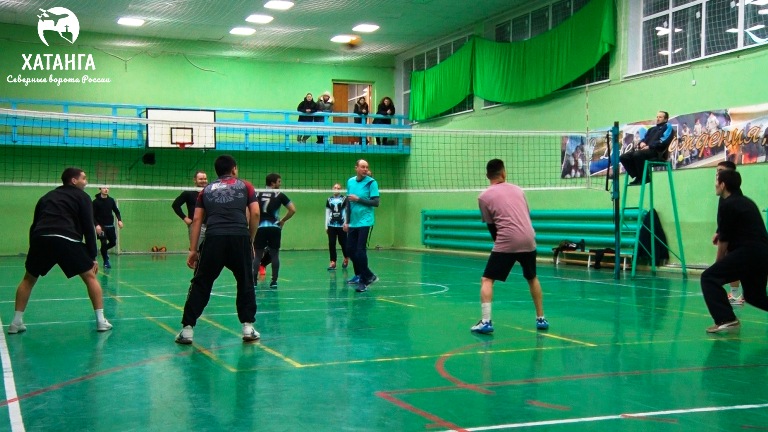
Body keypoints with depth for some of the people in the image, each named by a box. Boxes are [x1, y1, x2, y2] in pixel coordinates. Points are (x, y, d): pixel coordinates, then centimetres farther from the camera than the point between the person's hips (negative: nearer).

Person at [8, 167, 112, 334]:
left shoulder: (47, 197, 31)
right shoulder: (82, 197, 15)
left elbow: (34, 226, 29)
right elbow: (88, 228, 7)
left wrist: (35, 252, 35)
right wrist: (93, 256, 10)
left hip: (41, 239, 4)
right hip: (67, 240, -4)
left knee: (28, 279, 24)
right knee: (90, 277, 11)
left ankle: (16, 322, 20)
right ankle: (101, 320, 7)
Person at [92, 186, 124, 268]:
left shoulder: (111, 200, 4)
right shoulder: (96, 201, -7)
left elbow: (116, 211, 12)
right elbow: (93, 215, -9)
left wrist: (119, 220, -5)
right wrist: (97, 225, -22)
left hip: (110, 225, 4)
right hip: (101, 226, -4)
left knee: (113, 242, 6)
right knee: (104, 243, -8)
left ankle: (104, 250, 38)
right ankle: (106, 262, 6)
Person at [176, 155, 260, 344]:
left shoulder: (207, 190, 23)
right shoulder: (245, 186, 19)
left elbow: (197, 219, 14)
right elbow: (255, 214, 9)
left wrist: (193, 249, 12)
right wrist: (251, 241, 17)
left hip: (213, 238, 1)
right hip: (240, 237, -1)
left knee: (201, 284, 7)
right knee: (245, 282, 15)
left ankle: (187, 329, 5)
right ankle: (248, 327, 12)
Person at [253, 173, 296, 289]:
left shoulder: (258, 194, 9)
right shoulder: (279, 195, 3)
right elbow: (293, 210, -1)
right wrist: (282, 221, 9)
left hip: (260, 228, 2)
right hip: (274, 228, -2)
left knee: (258, 256, 7)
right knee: (275, 255, 7)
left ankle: (253, 280, -2)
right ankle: (274, 281, 3)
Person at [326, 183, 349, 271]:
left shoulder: (344, 199, -1)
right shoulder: (329, 200, 7)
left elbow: (347, 212, 0)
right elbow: (327, 213, 10)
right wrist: (326, 226, 7)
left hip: (341, 225, -3)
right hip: (331, 225, 3)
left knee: (343, 243, 5)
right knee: (331, 243, -1)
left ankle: (346, 258, 30)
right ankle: (333, 262, 3)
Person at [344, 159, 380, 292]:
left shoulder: (371, 182, -7)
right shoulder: (350, 181, 8)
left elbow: (376, 202, -12)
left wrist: (358, 199, -17)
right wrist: (347, 221, 14)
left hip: (365, 222, -6)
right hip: (353, 223, 6)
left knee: (360, 251, -9)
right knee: (350, 250, 8)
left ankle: (364, 281, -1)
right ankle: (360, 275, 26)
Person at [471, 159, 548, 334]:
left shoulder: (484, 197, 3)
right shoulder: (517, 189, 15)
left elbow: (491, 226, 8)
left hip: (506, 243, -4)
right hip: (528, 241, 4)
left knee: (487, 280, 4)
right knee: (532, 278, 25)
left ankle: (486, 321, -10)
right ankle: (541, 319, 30)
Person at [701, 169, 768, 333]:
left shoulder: (727, 205, -5)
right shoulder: (747, 202, 21)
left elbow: (724, 240, -3)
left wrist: (719, 263, 9)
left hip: (748, 253, -9)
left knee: (710, 278, -8)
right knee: (754, 295, 25)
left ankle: (726, 320, -19)